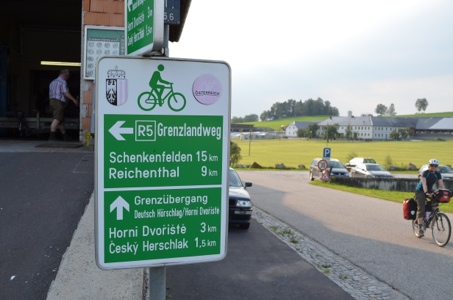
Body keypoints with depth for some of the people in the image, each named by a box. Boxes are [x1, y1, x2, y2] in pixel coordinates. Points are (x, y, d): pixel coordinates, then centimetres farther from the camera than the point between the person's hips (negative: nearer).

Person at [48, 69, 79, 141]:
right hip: (59, 102, -9)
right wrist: (74, 100, -17)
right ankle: (52, 136, -18)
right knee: (56, 119, -12)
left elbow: (50, 94, 23)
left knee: (61, 120, 14)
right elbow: (65, 92, -17)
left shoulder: (53, 82, 22)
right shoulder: (63, 82, -6)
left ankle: (65, 136, 21)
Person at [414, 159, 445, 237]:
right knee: (421, 209, -15)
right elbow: (424, 183, -31)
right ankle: (420, 229, -15)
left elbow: (441, 184, -9)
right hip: (420, 191, -5)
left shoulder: (437, 174, -4)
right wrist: (426, 192, -46)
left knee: (436, 198, -27)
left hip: (429, 190, 6)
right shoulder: (425, 173, -19)